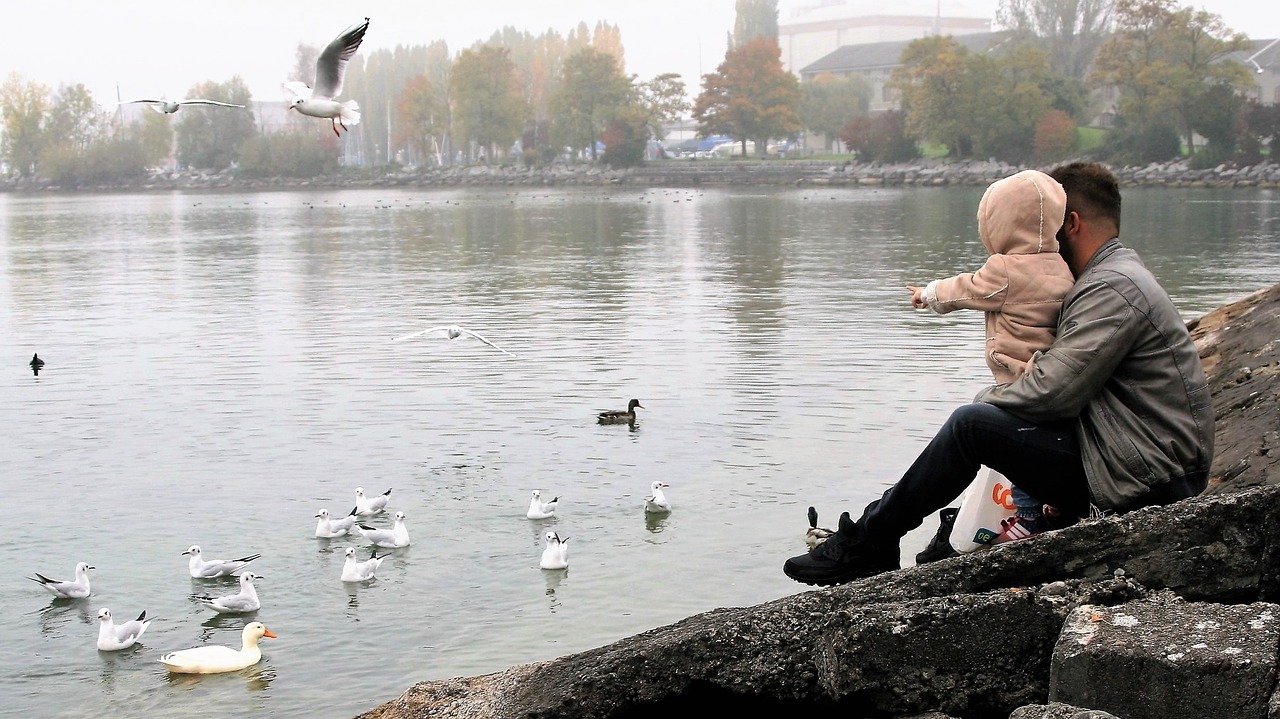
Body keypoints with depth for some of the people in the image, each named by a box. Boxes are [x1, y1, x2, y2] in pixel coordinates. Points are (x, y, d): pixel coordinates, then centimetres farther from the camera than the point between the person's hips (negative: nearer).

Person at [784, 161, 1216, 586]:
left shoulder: (1113, 287, -15)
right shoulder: (1119, 276, 21)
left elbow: (1051, 393, -21)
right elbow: (1067, 381, 19)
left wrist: (986, 399, -2)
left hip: (1144, 485, -11)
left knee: (972, 424, -15)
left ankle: (867, 543, -5)